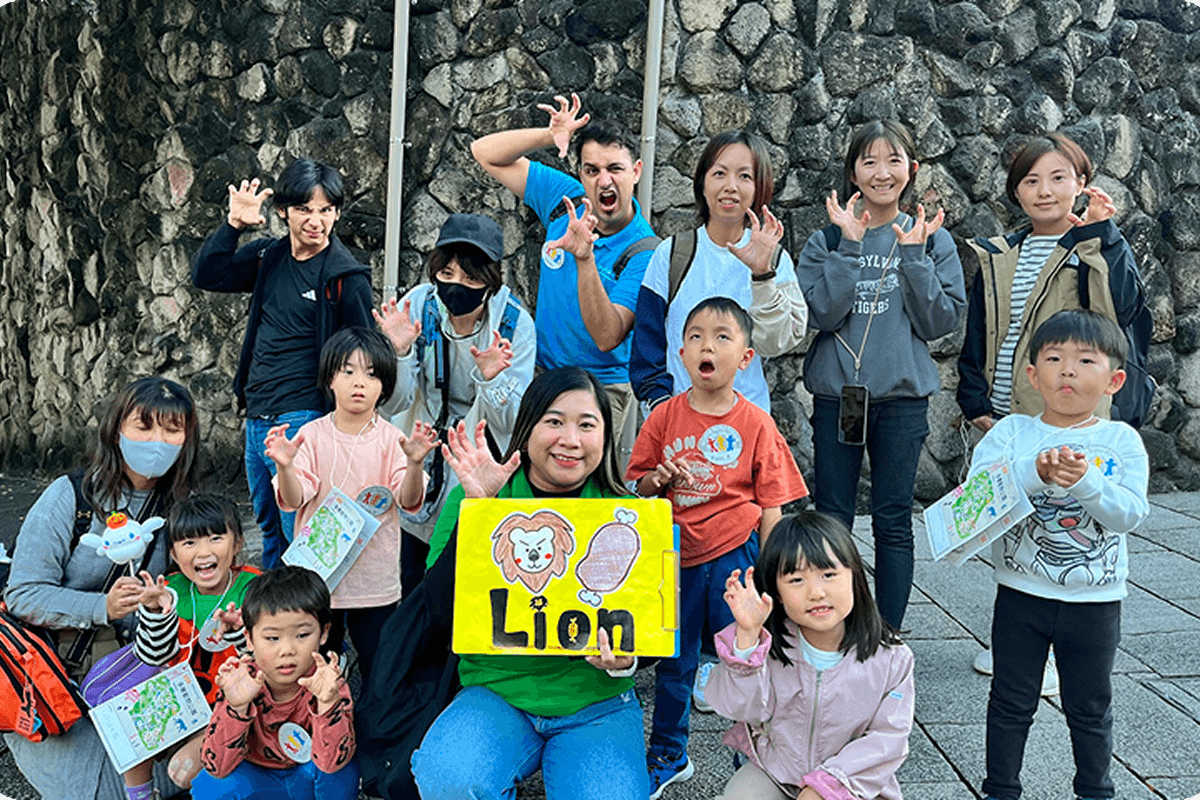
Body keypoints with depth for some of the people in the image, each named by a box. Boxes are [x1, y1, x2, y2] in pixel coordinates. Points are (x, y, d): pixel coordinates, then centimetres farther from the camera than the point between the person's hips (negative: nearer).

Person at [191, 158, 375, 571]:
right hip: (256, 422, 7)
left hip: (302, 423, -7)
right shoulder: (269, 257, 9)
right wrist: (233, 224, -1)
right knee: (270, 533, 20)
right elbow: (205, 276, 12)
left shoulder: (346, 277, -10)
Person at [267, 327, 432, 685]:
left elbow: (409, 500, -13)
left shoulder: (390, 439, -4)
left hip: (375, 583, 0)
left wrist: (415, 464, -32)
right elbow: (294, 500, -10)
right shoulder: (312, 435, -3)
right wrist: (285, 467, -29)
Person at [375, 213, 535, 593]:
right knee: (410, 584, 7)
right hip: (420, 462, 1)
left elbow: (511, 424, -18)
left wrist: (491, 377, -36)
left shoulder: (515, 323, -17)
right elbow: (393, 405, -14)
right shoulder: (418, 305, -14)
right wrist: (400, 352, -31)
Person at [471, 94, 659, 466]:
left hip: (603, 390, -4)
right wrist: (550, 135, -14)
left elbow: (607, 337, -26)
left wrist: (585, 258, -37)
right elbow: (486, 153, 2)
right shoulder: (566, 199, -3)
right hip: (540, 377, 5)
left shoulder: (644, 253, -18)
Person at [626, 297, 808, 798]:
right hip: (676, 558, 2)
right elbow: (638, 487, 7)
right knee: (674, 661, 15)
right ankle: (668, 756, 34)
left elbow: (771, 507, -2)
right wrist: (659, 480, -16)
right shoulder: (664, 417, -1)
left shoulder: (756, 424, -5)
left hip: (734, 554, -2)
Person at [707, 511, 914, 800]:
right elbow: (743, 708, -20)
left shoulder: (890, 658, -12)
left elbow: (887, 737, -10)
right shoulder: (768, 644, -12)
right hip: (772, 773, 1)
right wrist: (746, 635, -33)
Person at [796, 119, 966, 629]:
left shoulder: (933, 241, 5)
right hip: (835, 393, 0)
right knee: (831, 519, 6)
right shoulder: (827, 241, 4)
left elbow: (942, 320, -3)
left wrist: (913, 255, -11)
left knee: (893, 521, 5)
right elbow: (822, 313, -9)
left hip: (902, 396, 0)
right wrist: (850, 246, -13)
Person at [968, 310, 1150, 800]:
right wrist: (1035, 472, -32)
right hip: (1021, 594, 0)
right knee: (1011, 700, 13)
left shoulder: (1121, 441, -4)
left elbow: (1130, 514, -15)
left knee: (1090, 706, 17)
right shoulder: (1010, 433, -5)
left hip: (1095, 600, 0)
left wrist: (1084, 480, -31)